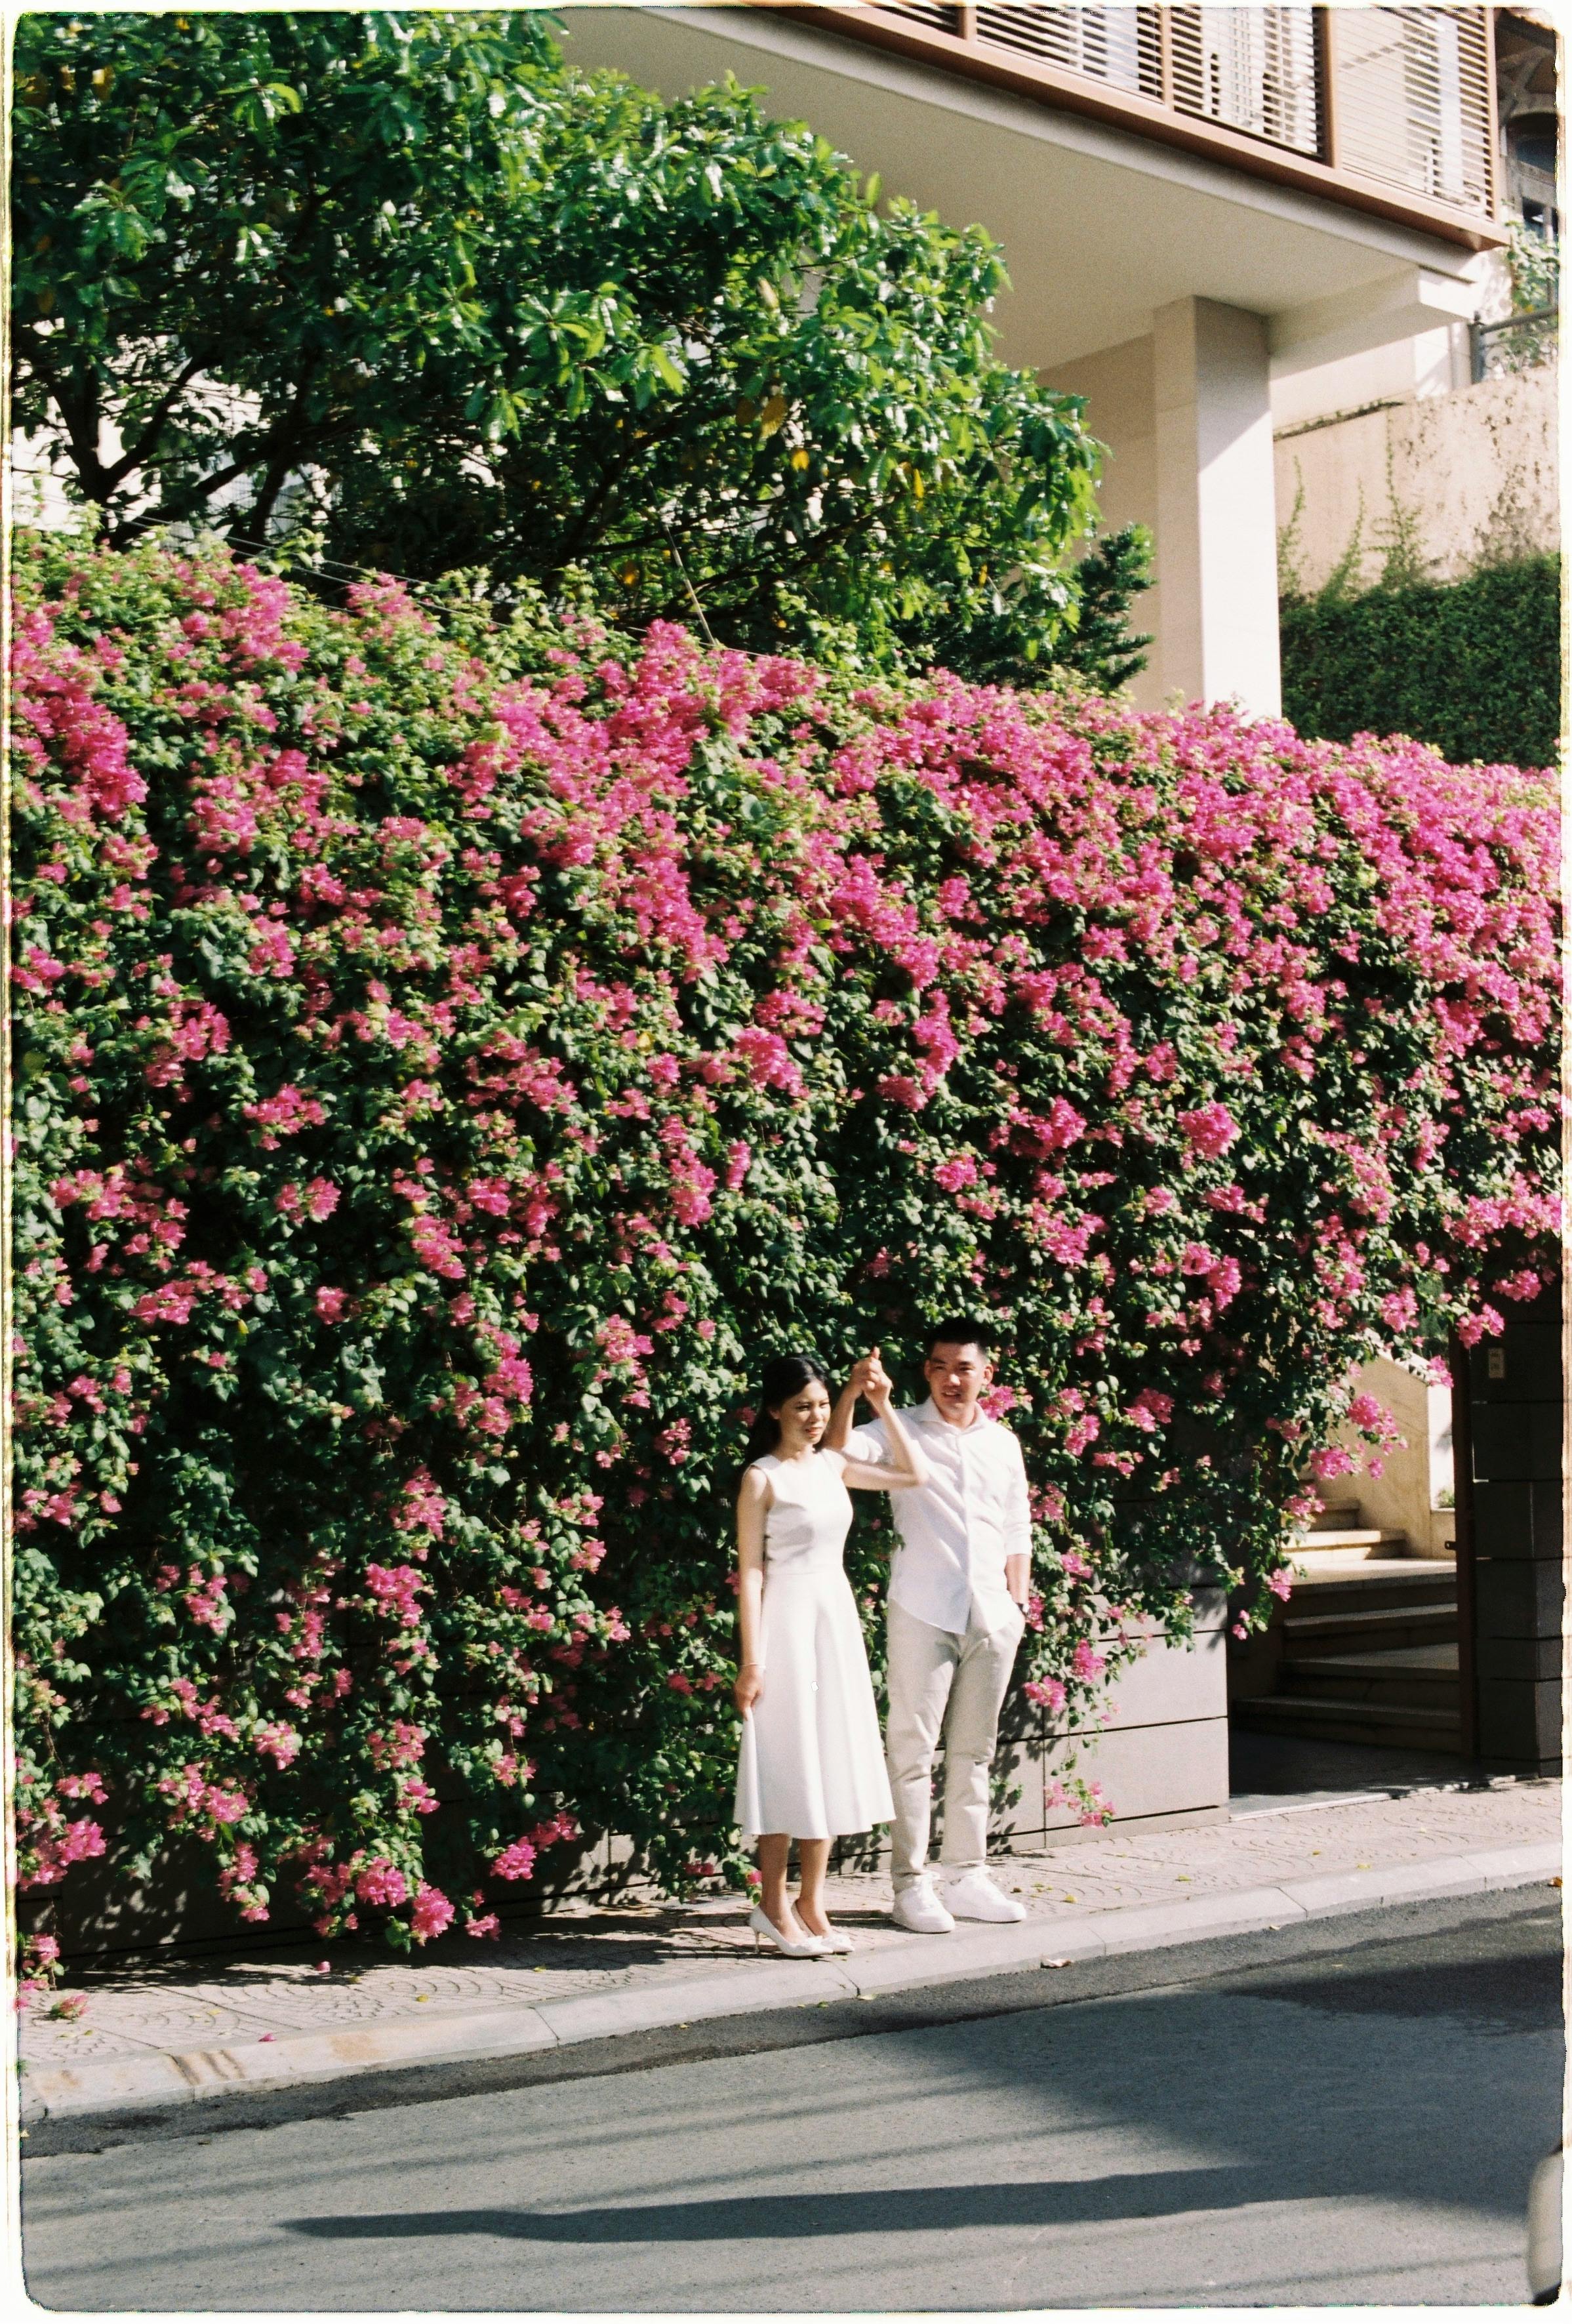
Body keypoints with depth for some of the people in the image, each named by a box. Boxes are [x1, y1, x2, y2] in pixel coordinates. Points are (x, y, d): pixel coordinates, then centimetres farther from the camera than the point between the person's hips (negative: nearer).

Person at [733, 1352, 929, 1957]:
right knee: (788, 1762, -2)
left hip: (837, 1617, 7)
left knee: (832, 1761, 8)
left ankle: (811, 1905, 16)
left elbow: (912, 1474, 16)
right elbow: (750, 1571, -10)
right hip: (788, 1619, -6)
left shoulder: (832, 1466, 8)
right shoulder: (763, 1477, -8)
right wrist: (752, 1662, -14)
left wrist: (882, 1406, 7)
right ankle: (773, 1908, 9)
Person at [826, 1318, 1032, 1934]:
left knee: (974, 1751, 11)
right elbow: (839, 1452, -18)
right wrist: (851, 1394, -34)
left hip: (991, 1617, 4)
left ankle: (967, 1877, 18)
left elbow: (1016, 1534, 17)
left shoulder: (1003, 1443, 13)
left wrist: (1019, 1601, 8)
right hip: (923, 1613, -4)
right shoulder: (903, 1430, 0)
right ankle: (910, 1884, 3)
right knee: (914, 1748, -2)